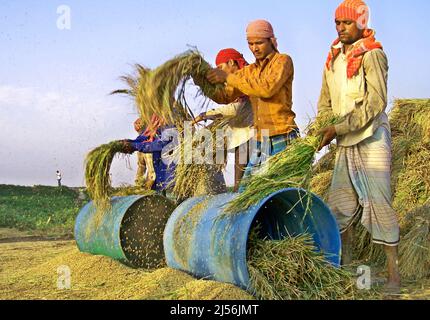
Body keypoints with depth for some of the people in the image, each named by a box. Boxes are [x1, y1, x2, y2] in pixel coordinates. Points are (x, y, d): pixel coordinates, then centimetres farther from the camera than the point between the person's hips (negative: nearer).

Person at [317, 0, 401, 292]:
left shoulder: (372, 55, -10)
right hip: (346, 144, 7)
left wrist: (339, 128, -21)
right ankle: (345, 265, 23)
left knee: (378, 203, -6)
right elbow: (326, 101, 12)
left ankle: (394, 274, 1)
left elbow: (376, 103, -19)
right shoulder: (334, 58, 10)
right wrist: (321, 131, -5)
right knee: (340, 204, 9)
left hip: (372, 140, -7)